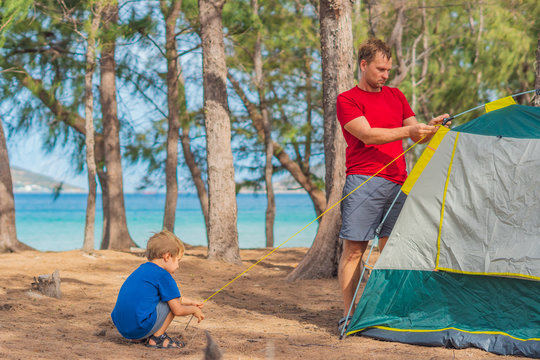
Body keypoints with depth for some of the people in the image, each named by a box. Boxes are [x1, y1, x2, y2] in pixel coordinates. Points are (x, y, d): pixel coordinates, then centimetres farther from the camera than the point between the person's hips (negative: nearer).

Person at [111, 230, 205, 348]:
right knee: (173, 303, 1)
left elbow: (169, 297, 35)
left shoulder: (143, 268, 20)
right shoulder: (163, 276, -8)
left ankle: (139, 338, 16)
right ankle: (156, 339, 4)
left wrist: (190, 302, 38)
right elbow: (178, 310, -5)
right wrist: (194, 310, 14)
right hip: (139, 328, -9)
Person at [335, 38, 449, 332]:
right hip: (363, 183, -5)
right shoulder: (347, 100, 0)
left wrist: (430, 128, -6)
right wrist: (408, 130, -21)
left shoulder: (396, 96, 18)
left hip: (397, 182, 5)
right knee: (353, 249, -5)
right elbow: (367, 135, -14)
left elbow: (416, 137, 16)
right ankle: (348, 314, 0)